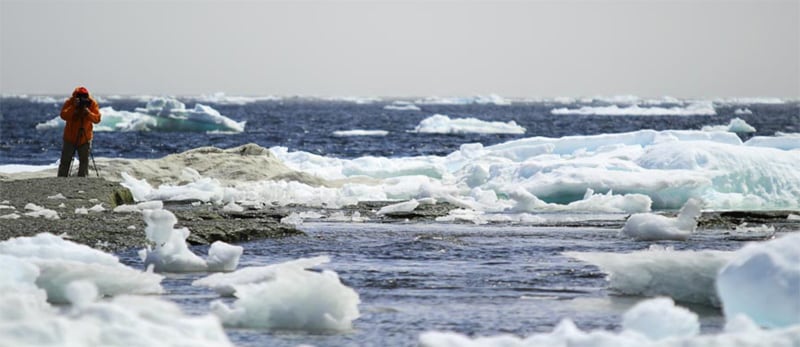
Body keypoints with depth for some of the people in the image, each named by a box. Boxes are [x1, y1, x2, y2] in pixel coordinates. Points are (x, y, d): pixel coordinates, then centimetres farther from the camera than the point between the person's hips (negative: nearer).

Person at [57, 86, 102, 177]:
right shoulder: (70, 102, -12)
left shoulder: (92, 103, -10)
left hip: (85, 138, 1)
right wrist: (73, 107, -35)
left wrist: (88, 112, -34)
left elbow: (97, 119, -18)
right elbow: (63, 115, -26)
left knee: (84, 162, 2)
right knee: (65, 161, 4)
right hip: (70, 138, -1)